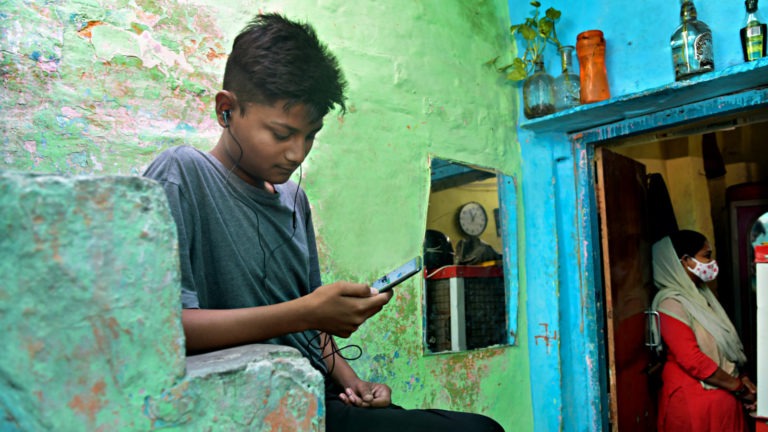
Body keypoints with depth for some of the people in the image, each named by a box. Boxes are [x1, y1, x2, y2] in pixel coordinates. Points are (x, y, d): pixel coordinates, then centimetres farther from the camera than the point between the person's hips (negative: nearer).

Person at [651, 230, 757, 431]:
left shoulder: (701, 295, 10)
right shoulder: (671, 304, -18)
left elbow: (725, 345, 15)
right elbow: (692, 361, -22)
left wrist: (741, 378, 1)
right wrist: (738, 386, -12)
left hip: (724, 395, 8)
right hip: (694, 400, -8)